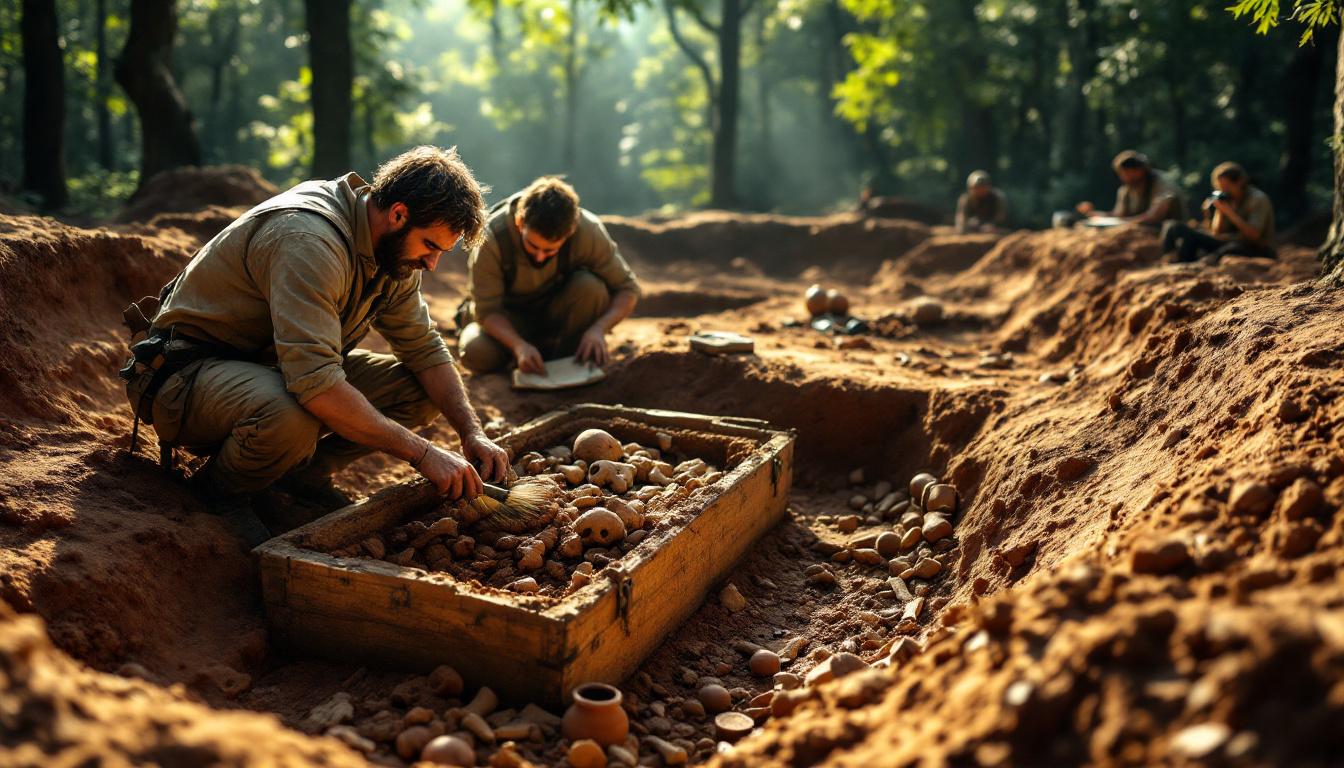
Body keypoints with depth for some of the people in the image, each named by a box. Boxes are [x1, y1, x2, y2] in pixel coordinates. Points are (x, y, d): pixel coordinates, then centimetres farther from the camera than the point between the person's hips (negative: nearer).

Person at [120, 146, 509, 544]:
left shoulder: (392, 247, -2)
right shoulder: (310, 242, -31)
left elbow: (425, 349, 3)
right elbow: (317, 385, -40)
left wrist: (473, 433, -11)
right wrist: (422, 452, -35)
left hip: (270, 363, 8)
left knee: (419, 388, -6)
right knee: (291, 415, -41)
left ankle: (301, 471, 4)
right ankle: (221, 488, -8)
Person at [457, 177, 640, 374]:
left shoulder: (589, 231, -27)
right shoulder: (492, 237, -29)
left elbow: (628, 288, -18)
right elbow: (487, 310, -23)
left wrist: (598, 329, -36)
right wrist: (519, 345, -42)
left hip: (556, 310, 1)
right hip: (510, 318, 0)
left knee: (591, 288, -32)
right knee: (477, 353, -30)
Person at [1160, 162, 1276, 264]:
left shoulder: (1258, 199, -12)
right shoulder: (1228, 198, 4)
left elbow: (1254, 235, -24)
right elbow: (1217, 233, 3)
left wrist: (1229, 211, -24)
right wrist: (1219, 209, -11)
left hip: (1259, 252, -6)